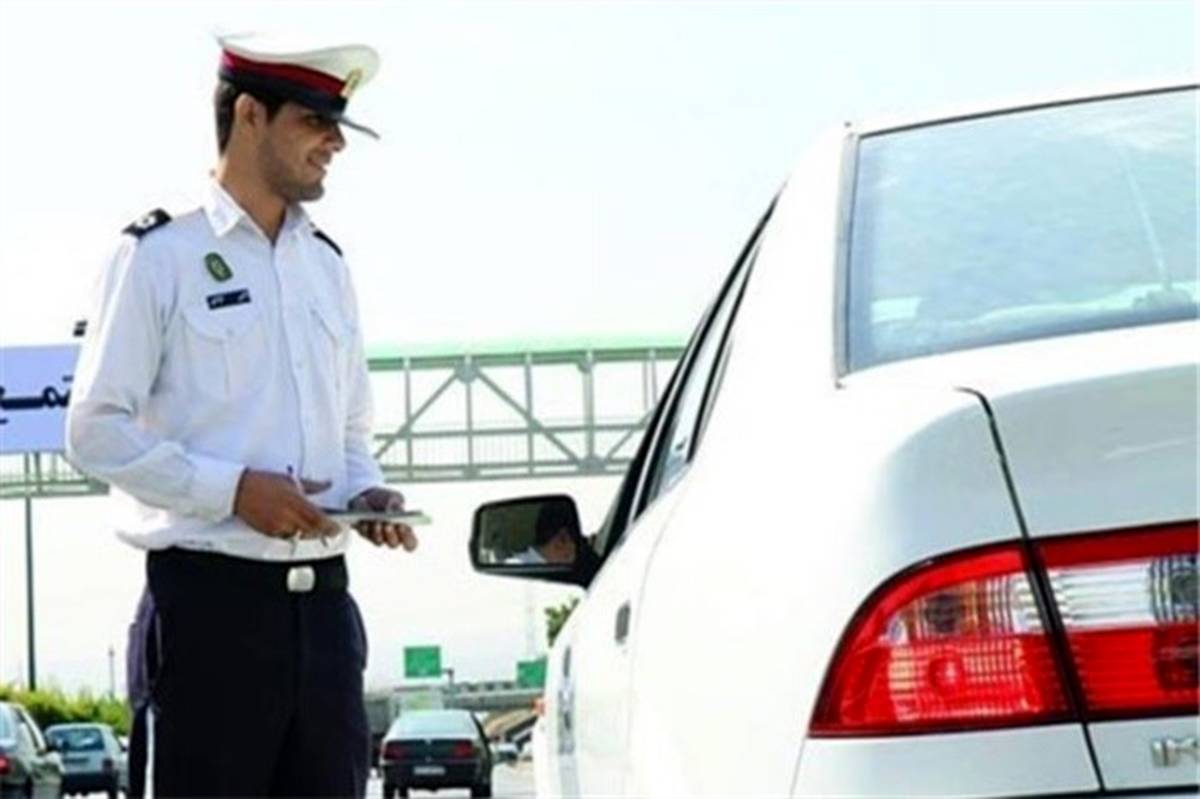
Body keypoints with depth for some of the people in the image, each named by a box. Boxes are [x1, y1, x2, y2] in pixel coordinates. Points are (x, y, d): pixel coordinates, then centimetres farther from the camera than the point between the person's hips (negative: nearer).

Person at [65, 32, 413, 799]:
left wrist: (367, 493, 2)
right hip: (210, 598, -6)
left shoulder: (327, 267, 18)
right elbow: (97, 431, -8)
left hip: (322, 599, 6)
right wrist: (233, 489, -17)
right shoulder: (159, 258, -2)